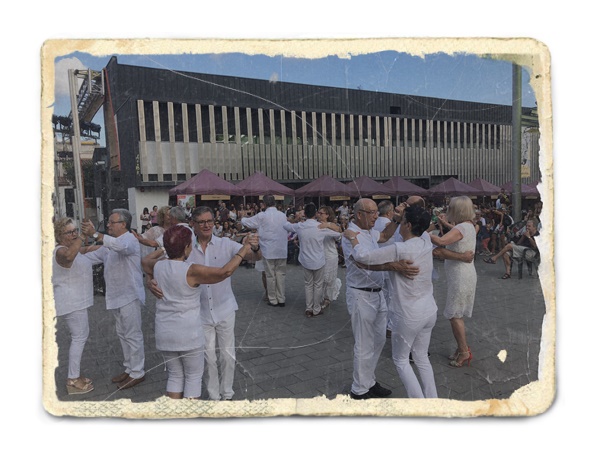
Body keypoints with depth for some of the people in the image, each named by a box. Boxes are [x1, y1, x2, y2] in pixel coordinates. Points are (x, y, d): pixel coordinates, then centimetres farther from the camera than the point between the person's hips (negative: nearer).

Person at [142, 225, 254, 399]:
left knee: (175, 376, 19)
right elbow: (225, 272, -25)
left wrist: (163, 250, 31)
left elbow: (146, 261, 23)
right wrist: (242, 252, -13)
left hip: (165, 333, 6)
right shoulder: (191, 271, -19)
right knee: (193, 377, 10)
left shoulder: (158, 266, -1)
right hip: (189, 334, -6)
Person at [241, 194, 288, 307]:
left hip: (269, 251, -3)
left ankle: (273, 300, 15)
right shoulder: (283, 215, 3)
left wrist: (242, 219, 22)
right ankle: (282, 299, 15)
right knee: (281, 274, 10)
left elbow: (245, 222, 0)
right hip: (282, 250, 3)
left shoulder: (262, 216, -10)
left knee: (270, 275, 7)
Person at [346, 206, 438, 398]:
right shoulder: (426, 242, -4)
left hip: (409, 316, -7)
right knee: (421, 357, 21)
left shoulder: (399, 249, -24)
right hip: (429, 311, 7)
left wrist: (353, 237, -5)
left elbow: (362, 256, -21)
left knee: (400, 359, 13)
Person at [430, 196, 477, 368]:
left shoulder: (461, 228, -20)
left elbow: (441, 241, -36)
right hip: (464, 275, 10)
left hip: (461, 277, -10)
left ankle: (464, 351, 10)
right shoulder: (468, 226, 10)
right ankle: (462, 348, 26)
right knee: (457, 314, 16)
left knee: (455, 315, 0)